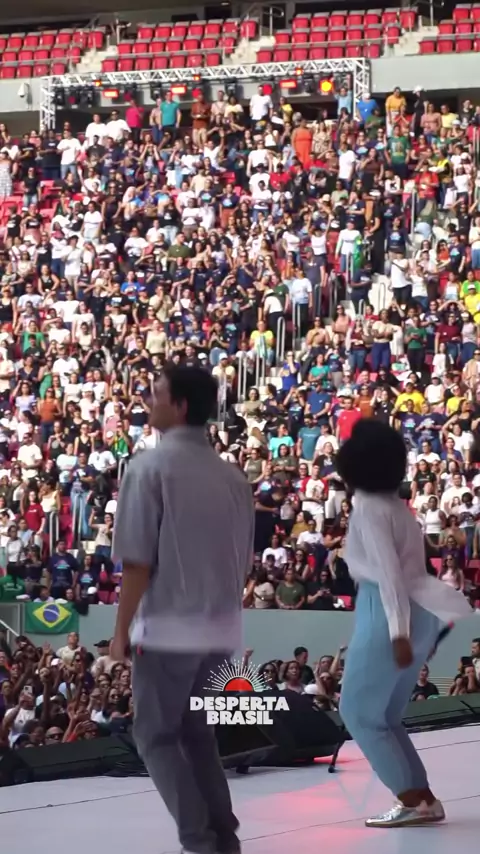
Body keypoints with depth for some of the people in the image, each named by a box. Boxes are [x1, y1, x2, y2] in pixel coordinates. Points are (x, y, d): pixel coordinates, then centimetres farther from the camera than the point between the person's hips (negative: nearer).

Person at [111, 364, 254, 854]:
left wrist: (122, 629, -6)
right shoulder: (231, 476, 6)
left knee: (156, 736, 6)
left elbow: (138, 560, -14)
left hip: (168, 627, -6)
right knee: (192, 728, 21)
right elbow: (244, 559, 11)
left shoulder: (151, 466, -12)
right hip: (220, 628, 6)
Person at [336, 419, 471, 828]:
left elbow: (389, 570, -18)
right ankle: (423, 798, 9)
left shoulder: (369, 507, -11)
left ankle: (413, 801, -6)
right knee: (384, 716, 15)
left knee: (359, 712, -1)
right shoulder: (394, 503, 16)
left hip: (387, 613, -9)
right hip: (417, 612, 9)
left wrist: (397, 631, -22)